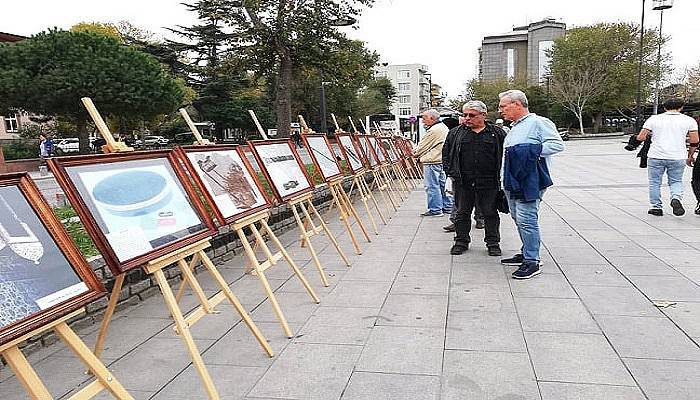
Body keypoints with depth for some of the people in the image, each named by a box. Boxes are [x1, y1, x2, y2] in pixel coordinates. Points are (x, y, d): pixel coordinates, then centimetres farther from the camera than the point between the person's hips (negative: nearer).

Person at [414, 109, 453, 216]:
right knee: (442, 184, 15)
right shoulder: (444, 127, 16)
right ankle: (448, 206, 21)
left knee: (432, 186, -5)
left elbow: (423, 145, -11)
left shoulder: (433, 130, -17)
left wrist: (415, 154, 7)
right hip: (442, 160, 11)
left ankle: (435, 209, -2)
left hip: (433, 161, -10)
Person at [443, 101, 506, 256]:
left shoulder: (497, 133, 3)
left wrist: (500, 175, -3)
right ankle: (461, 241, 23)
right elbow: (446, 154, 10)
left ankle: (493, 243, 21)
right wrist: (452, 173, 0)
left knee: (490, 214, 8)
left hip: (489, 183, -1)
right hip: (463, 183, 1)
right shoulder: (456, 133, 7)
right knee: (462, 213, 9)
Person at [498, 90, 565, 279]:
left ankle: (532, 261, -4)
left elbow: (558, 144, -16)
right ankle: (526, 253, 26)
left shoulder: (538, 122, -8)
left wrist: (532, 151, -20)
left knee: (526, 219, -10)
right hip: (512, 182, 10)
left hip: (529, 182, -10)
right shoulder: (513, 128, 21)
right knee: (518, 219, 14)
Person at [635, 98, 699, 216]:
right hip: (678, 158, 1)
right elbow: (694, 142, 4)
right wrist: (690, 157, 18)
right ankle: (676, 198, -11)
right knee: (676, 181, 16)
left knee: (654, 183, 12)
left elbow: (640, 137, -1)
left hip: (656, 157, -1)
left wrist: (650, 136, 22)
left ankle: (656, 207, 15)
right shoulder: (689, 120, 5)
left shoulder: (653, 119, 2)